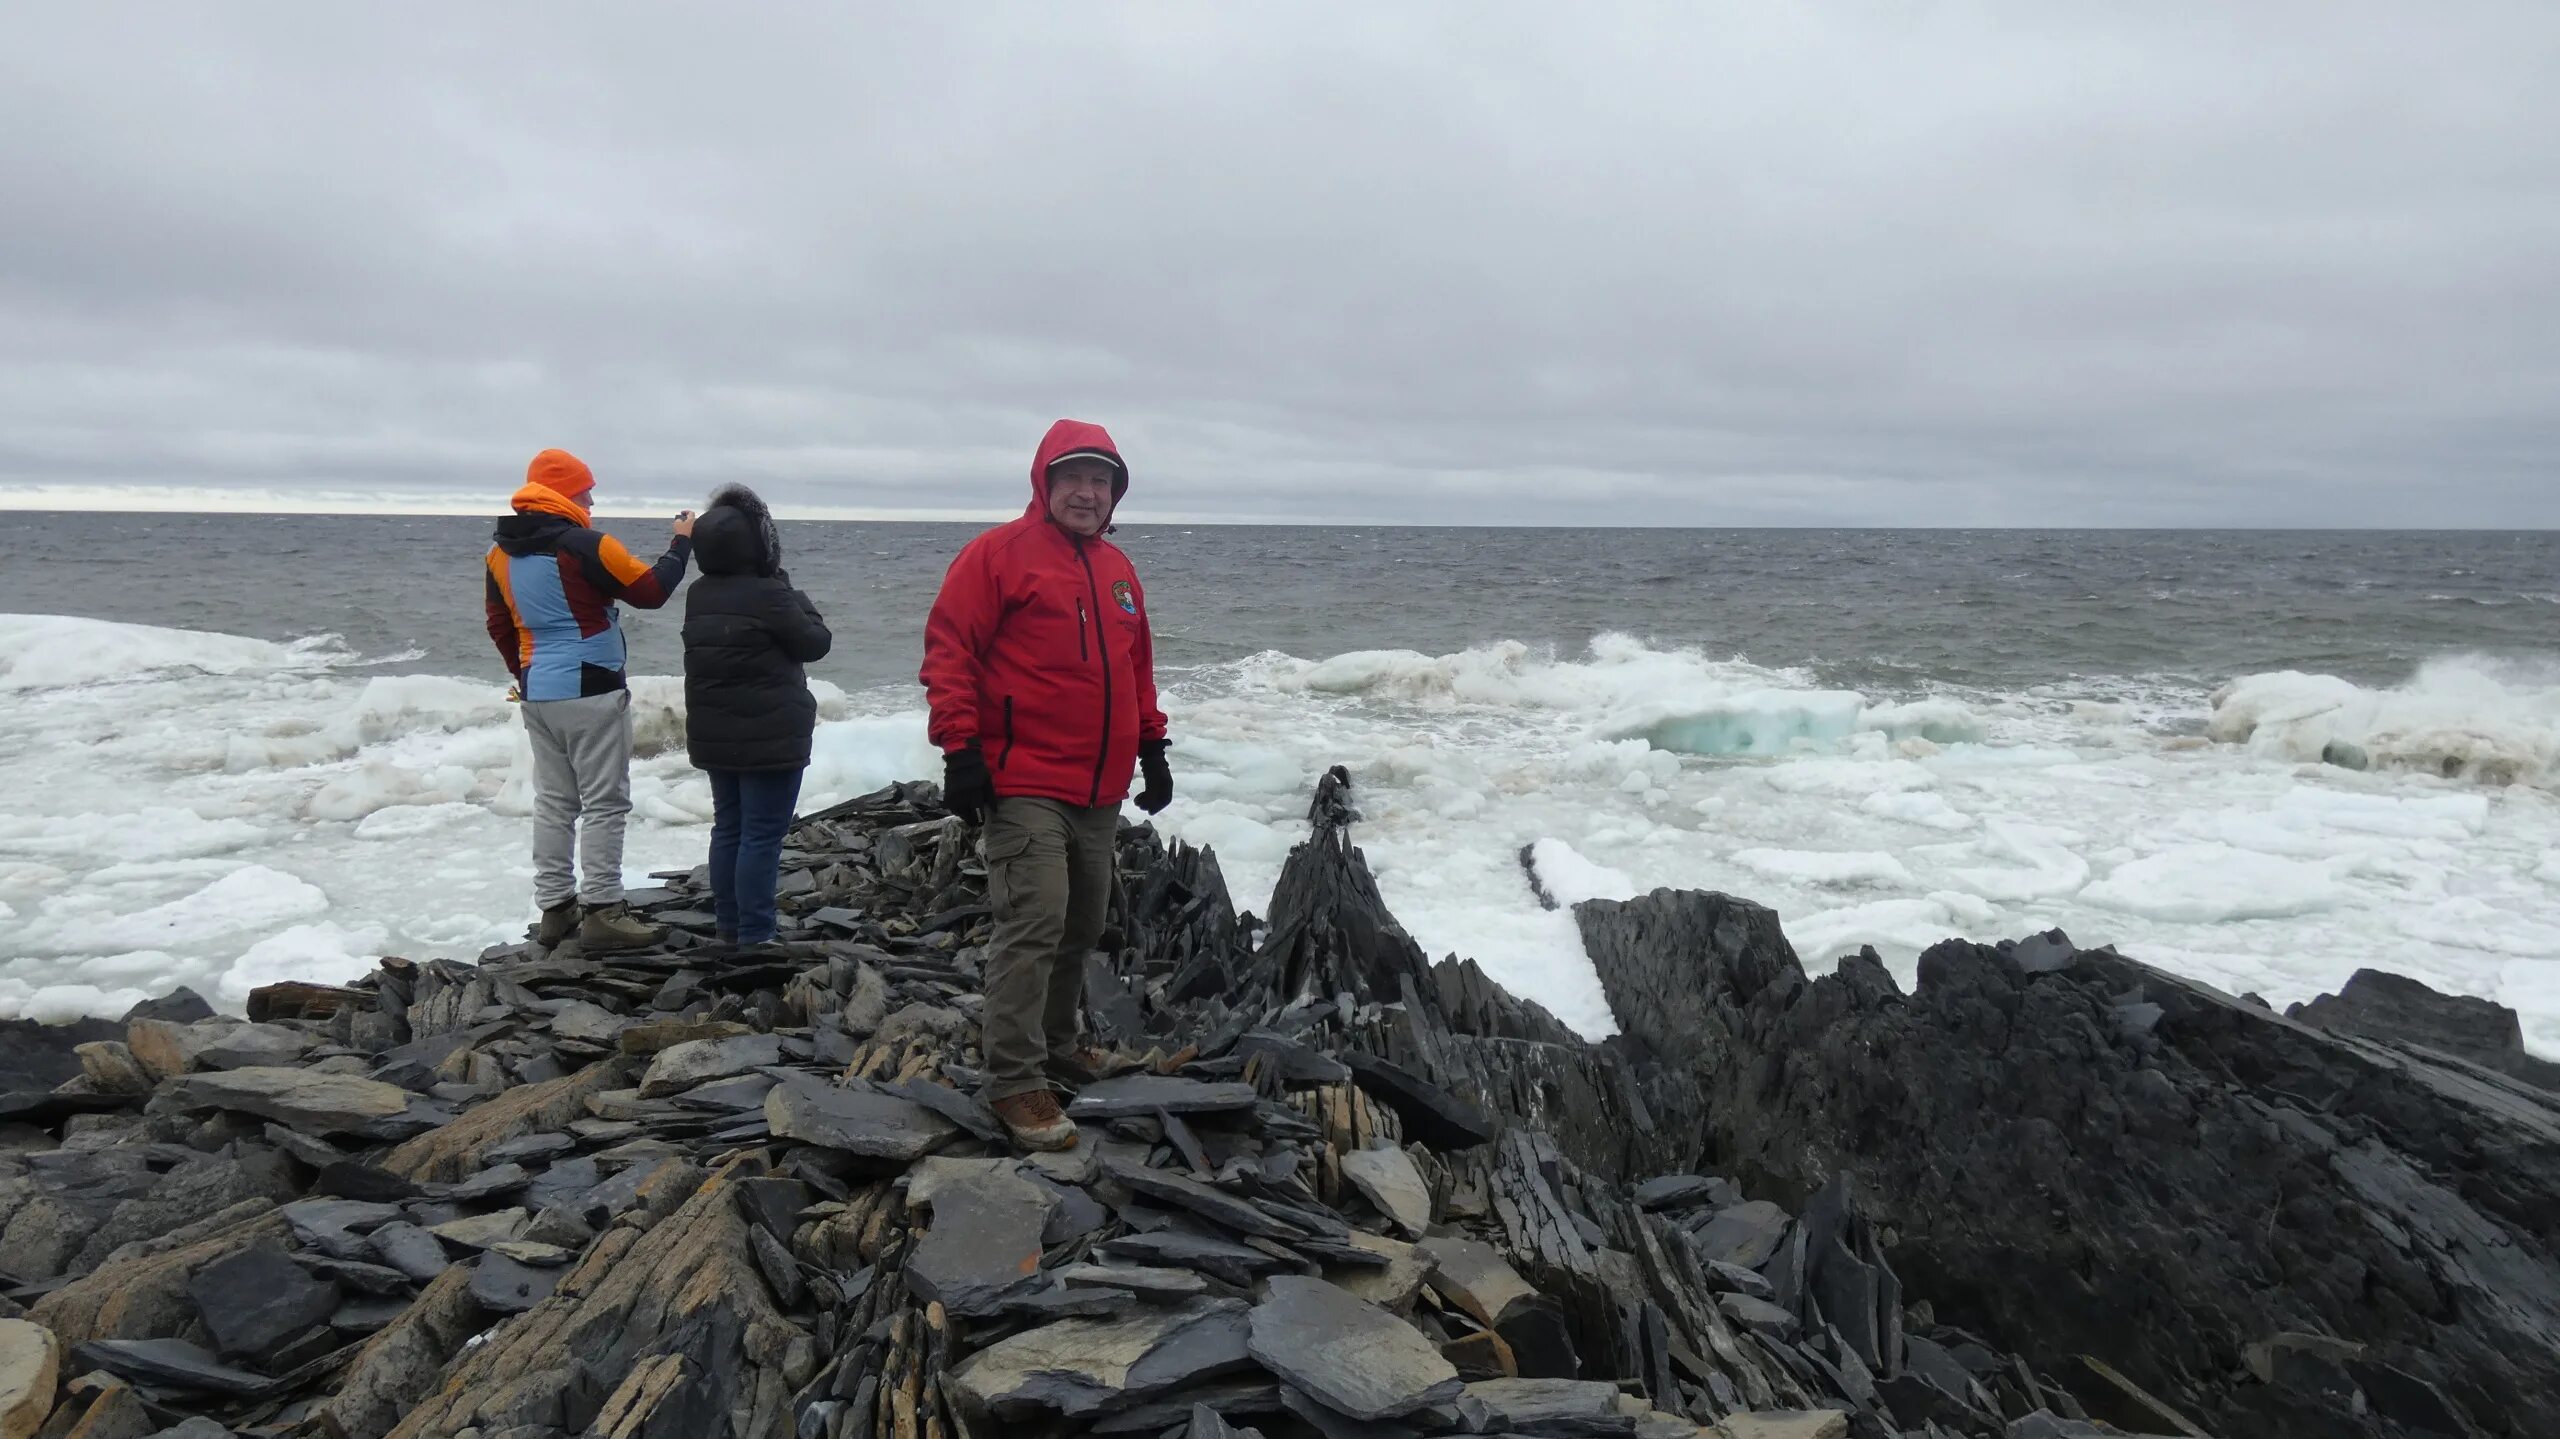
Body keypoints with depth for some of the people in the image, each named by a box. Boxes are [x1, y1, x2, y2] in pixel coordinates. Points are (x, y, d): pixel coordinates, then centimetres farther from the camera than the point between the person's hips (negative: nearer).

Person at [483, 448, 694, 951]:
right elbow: (651, 590, -9)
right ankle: (601, 913, -3)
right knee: (604, 803, -2)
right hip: (591, 693, -8)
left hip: (538, 695, 8)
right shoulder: (583, 545, -15)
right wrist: (683, 543, 4)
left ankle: (554, 909, 16)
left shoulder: (501, 553, 9)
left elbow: (499, 625, 16)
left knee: (553, 803, 12)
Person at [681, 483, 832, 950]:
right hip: (770, 739, -8)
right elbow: (816, 644, -9)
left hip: (714, 737, 8)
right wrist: (800, 602, 7)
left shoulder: (698, 596, 5)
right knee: (763, 834, -3)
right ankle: (755, 934, -2)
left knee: (728, 827, 15)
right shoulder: (768, 595, -19)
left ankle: (729, 925, 23)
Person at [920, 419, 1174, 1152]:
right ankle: (1015, 1079, -5)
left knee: (1083, 923, 15)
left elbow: (1137, 665, 23)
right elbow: (949, 650, -11)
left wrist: (1152, 747, 19)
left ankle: (1052, 1043, 31)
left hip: (1099, 790, 8)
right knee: (1033, 923, -12)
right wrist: (960, 748, -17)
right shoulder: (999, 552, -6)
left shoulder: (1117, 569, 15)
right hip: (1025, 783, -7)